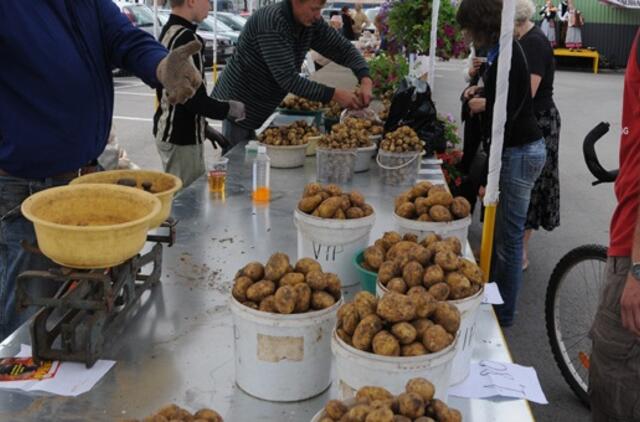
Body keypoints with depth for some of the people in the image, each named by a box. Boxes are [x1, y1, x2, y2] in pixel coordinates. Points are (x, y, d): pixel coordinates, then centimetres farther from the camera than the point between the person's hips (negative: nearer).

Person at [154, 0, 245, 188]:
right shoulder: (186, 38, -20)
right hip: (182, 138, -9)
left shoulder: (168, 32, 10)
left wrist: (204, 127, 18)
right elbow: (194, 98, -23)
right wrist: (228, 109, -7)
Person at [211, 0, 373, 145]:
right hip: (237, 105, -8)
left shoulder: (312, 23, -3)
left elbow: (344, 48, 2)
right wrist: (334, 94, -31)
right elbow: (288, 79, -31)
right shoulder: (271, 22, -27)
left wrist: (365, 80, -16)